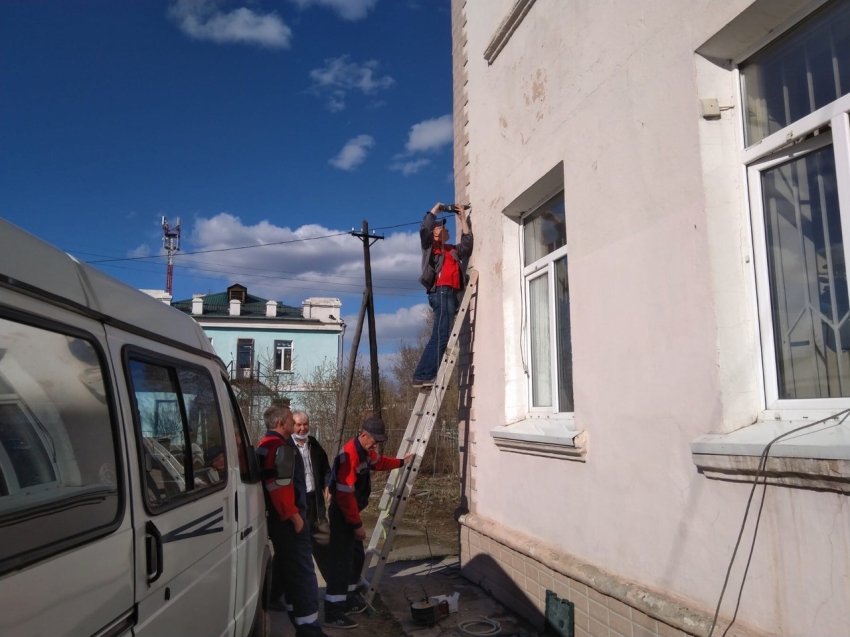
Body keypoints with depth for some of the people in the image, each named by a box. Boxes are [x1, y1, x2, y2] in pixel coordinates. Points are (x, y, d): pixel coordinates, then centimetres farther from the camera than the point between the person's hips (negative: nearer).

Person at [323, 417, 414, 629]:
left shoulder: (366, 452, 5)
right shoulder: (350, 455, -27)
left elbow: (379, 462, 30)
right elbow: (345, 495, -28)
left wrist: (402, 462, 37)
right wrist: (357, 524, -22)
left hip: (350, 512, 10)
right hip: (342, 514, -10)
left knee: (357, 556, 18)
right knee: (342, 561, -9)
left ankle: (349, 601, 31)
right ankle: (333, 614, -3)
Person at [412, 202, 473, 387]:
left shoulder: (452, 250, 28)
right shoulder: (430, 247, 9)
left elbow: (467, 243, 26)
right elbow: (424, 228, -6)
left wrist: (463, 217, 29)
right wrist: (436, 209, 4)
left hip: (450, 293, 8)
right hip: (441, 292, -8)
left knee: (439, 336, 3)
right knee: (442, 335, -17)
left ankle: (422, 375, 2)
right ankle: (426, 375, -20)